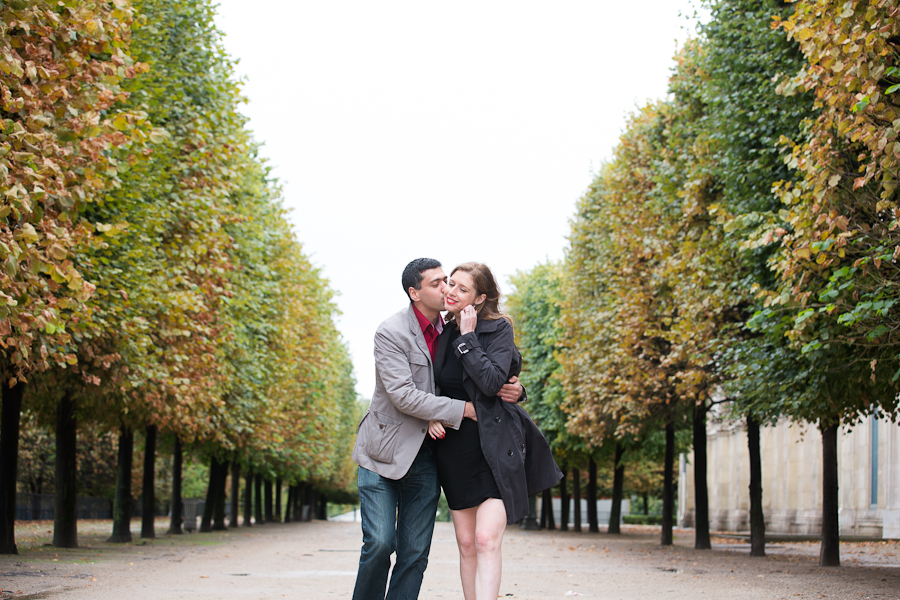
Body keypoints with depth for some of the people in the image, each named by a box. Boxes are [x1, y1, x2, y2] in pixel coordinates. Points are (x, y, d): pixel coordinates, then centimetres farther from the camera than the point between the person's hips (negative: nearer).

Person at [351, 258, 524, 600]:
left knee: (415, 553, 3)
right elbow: (403, 395, -20)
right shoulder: (391, 333, -12)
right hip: (385, 452, -5)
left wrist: (512, 389, -10)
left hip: (425, 456, 5)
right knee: (380, 543, -12)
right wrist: (464, 410, -20)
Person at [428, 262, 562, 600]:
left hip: (494, 447, -5)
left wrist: (468, 337, -14)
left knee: (486, 540, -16)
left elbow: (491, 382, -18)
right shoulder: (443, 333, 9)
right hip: (455, 448, 5)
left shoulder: (498, 329, -4)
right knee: (466, 543, 6)